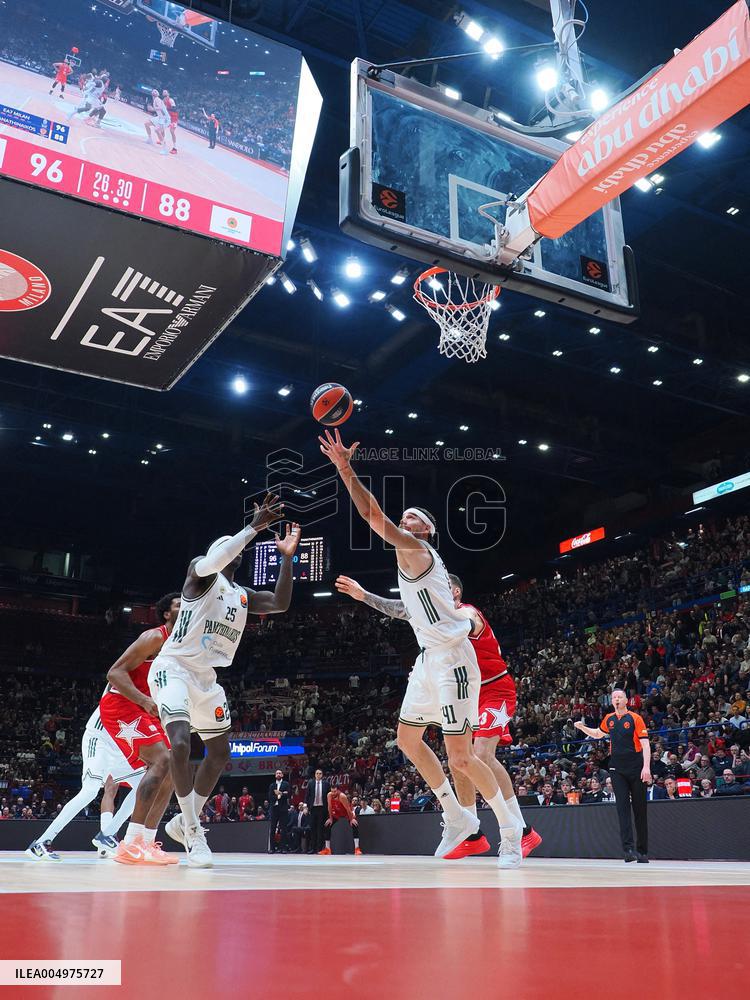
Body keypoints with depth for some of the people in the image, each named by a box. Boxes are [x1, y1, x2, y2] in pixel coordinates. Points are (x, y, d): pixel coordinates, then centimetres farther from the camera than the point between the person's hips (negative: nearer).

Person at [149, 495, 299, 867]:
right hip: (173, 668, -8)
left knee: (219, 753, 13)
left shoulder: (244, 596, 14)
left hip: (206, 677, 8)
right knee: (180, 744, -24)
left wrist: (287, 557, -6)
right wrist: (254, 526, -30)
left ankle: (184, 821, 29)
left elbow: (281, 603, -1)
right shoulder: (201, 574, -7)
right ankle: (193, 833, -11)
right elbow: (213, 562, -31)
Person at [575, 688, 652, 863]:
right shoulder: (609, 719, 11)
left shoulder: (635, 718, -4)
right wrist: (582, 727, 13)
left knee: (639, 809, 3)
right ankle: (629, 848, -14)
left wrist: (646, 767, -20)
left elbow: (645, 744, -9)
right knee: (622, 806, -9)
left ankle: (642, 851, 12)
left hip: (636, 768, -3)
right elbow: (598, 734, 30)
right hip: (617, 768, 3)